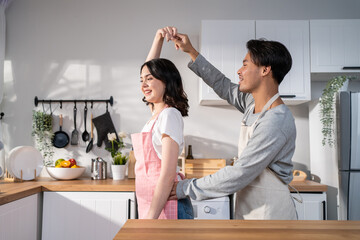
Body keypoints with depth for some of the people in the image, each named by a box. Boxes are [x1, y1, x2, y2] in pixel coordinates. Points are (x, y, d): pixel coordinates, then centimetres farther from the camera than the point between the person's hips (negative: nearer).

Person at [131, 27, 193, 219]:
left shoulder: (169, 115, -15)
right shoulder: (157, 113, 9)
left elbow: (167, 175, -20)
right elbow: (149, 68, 24)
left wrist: (150, 218, -21)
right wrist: (159, 38, 18)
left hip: (164, 206, -8)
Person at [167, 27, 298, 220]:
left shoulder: (276, 122, -24)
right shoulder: (253, 102, 4)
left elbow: (239, 174, -24)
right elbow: (225, 87, 19)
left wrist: (188, 188, -18)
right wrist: (191, 52, 17)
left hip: (270, 214, -8)